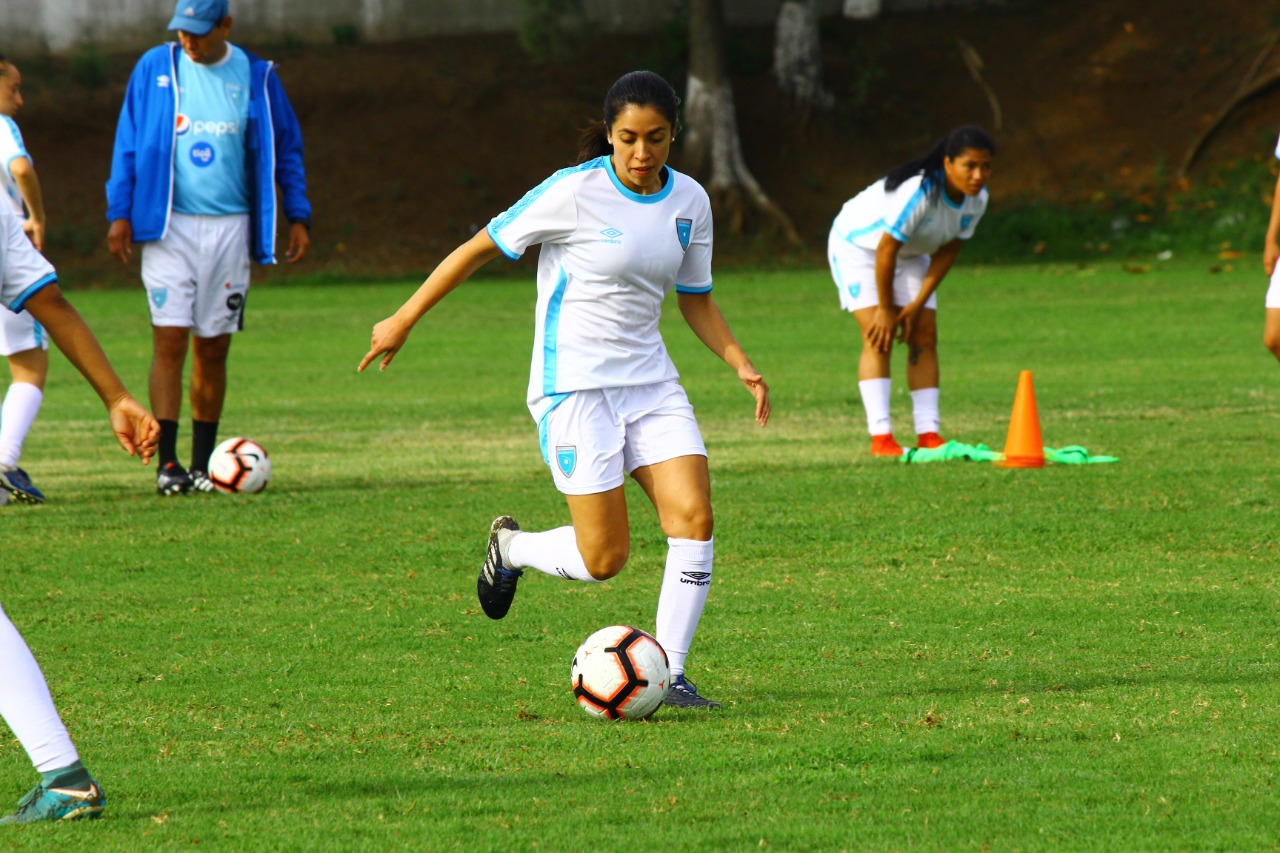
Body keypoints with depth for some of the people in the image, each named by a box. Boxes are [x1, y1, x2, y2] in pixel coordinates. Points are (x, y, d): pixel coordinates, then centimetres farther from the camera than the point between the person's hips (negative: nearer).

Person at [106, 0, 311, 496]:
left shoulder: (256, 78, 5)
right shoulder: (155, 69, 3)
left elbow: (285, 151, 13)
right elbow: (128, 143, 6)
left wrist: (297, 217, 6)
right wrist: (120, 213, -1)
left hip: (229, 228, 1)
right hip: (168, 226, -1)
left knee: (213, 347, 4)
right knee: (169, 339, -10)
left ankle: (203, 465, 13)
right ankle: (167, 464, -11)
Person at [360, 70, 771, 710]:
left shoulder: (688, 201, 3)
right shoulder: (576, 193, -14)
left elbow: (695, 299, 16)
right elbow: (480, 248, -5)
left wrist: (740, 364, 0)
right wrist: (403, 320, -3)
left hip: (649, 380, 5)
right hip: (574, 385, -5)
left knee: (694, 517, -13)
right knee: (604, 557, -8)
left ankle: (668, 674, -3)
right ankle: (511, 547, 25)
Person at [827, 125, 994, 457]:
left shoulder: (977, 199, -16)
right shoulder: (919, 192, -39)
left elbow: (947, 252, -7)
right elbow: (886, 250, -31)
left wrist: (916, 305, -10)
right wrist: (886, 309, -22)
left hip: (910, 254, 7)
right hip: (857, 244, -7)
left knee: (924, 336, -3)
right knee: (879, 337, -18)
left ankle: (928, 433, -4)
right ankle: (880, 436, -22)